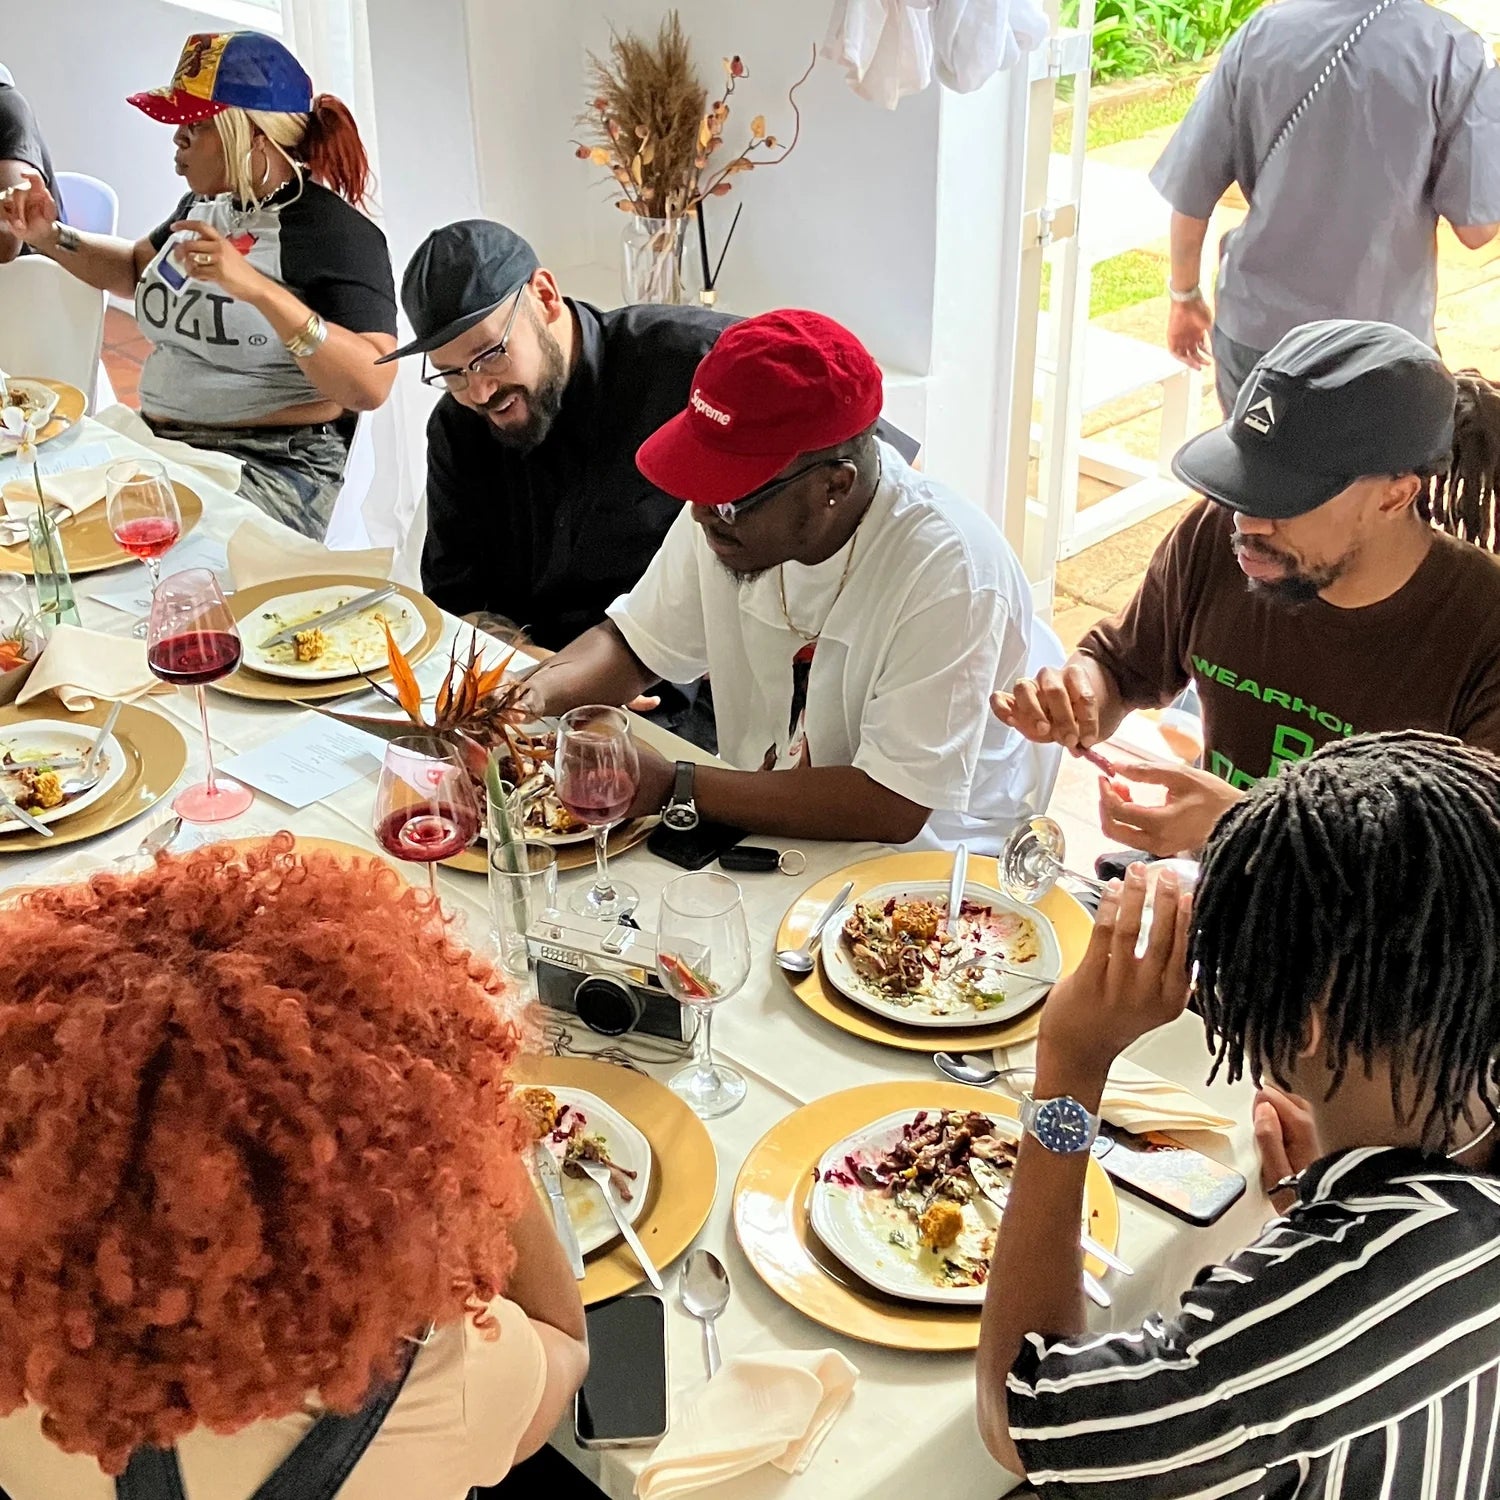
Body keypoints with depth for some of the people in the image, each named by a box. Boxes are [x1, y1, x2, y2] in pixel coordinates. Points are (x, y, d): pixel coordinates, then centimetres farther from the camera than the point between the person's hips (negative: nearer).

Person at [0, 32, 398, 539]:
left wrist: (259, 289, -33)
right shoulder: (203, 206, 13)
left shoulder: (335, 232, -12)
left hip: (278, 470, -8)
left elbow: (371, 386, -25)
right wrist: (50, 238, 17)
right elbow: (138, 269, 36)